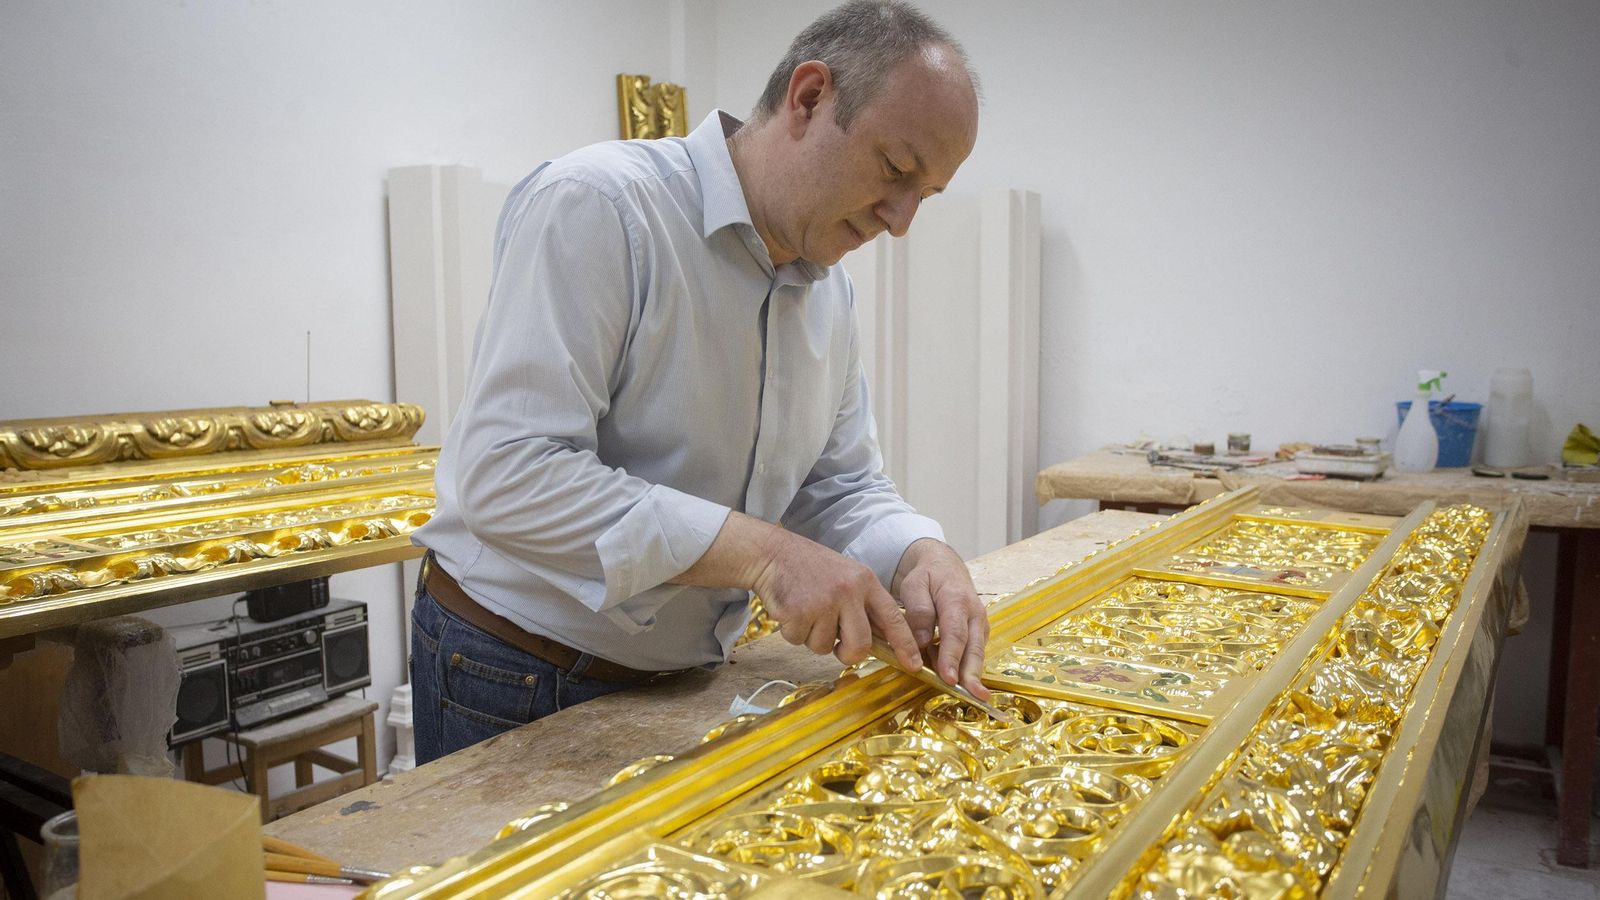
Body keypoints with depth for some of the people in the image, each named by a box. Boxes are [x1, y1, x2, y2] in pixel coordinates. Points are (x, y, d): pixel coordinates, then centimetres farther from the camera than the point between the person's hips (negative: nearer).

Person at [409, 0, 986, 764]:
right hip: (516, 678, -7)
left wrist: (920, 555, -15)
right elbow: (507, 473, -29)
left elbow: (841, 486, 7)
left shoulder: (828, 291, 4)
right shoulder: (598, 205, -22)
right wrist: (758, 551, -32)